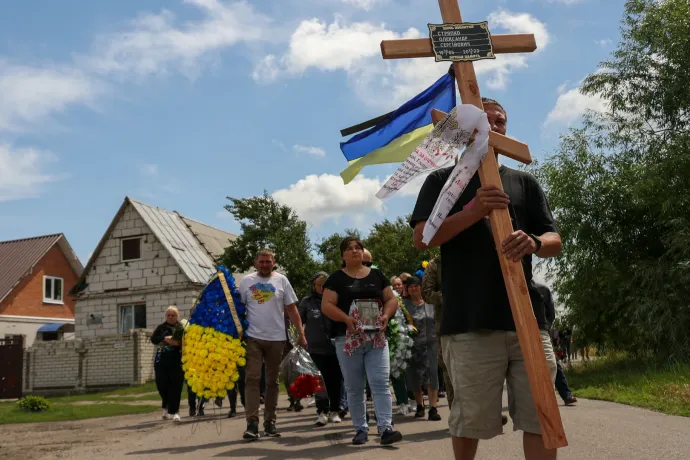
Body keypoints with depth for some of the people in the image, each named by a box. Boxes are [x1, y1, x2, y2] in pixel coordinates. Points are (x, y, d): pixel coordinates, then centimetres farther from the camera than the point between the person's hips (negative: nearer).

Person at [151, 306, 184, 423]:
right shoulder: (161, 327, 13)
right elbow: (153, 339, 0)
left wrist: (179, 343, -23)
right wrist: (165, 339, -17)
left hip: (177, 361, -2)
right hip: (161, 360, 3)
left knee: (175, 387, -6)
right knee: (161, 384, 3)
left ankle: (174, 411, 0)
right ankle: (166, 407, 29)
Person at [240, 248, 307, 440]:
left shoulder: (281, 280, 3)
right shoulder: (246, 281, 3)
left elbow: (292, 309, 5)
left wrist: (301, 334, 0)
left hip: (276, 338, 1)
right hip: (252, 337, -1)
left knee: (272, 381, 9)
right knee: (252, 378, -7)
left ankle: (269, 421, 19)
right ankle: (252, 422, -7)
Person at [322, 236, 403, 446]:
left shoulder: (377, 275, 12)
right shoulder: (336, 278, 4)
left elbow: (391, 299, 13)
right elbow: (326, 305, -4)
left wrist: (386, 315, -8)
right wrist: (346, 319, -19)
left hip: (376, 338, 2)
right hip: (348, 339, -1)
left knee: (381, 383, -8)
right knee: (354, 388, 5)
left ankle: (386, 428, -10)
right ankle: (361, 429, 16)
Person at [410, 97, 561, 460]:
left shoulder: (525, 183, 18)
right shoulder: (443, 180, 11)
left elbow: (555, 241, 11)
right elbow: (422, 238, -2)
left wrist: (534, 242, -15)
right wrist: (473, 211, -17)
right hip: (470, 321, -3)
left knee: (541, 419, 2)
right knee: (470, 421, 4)